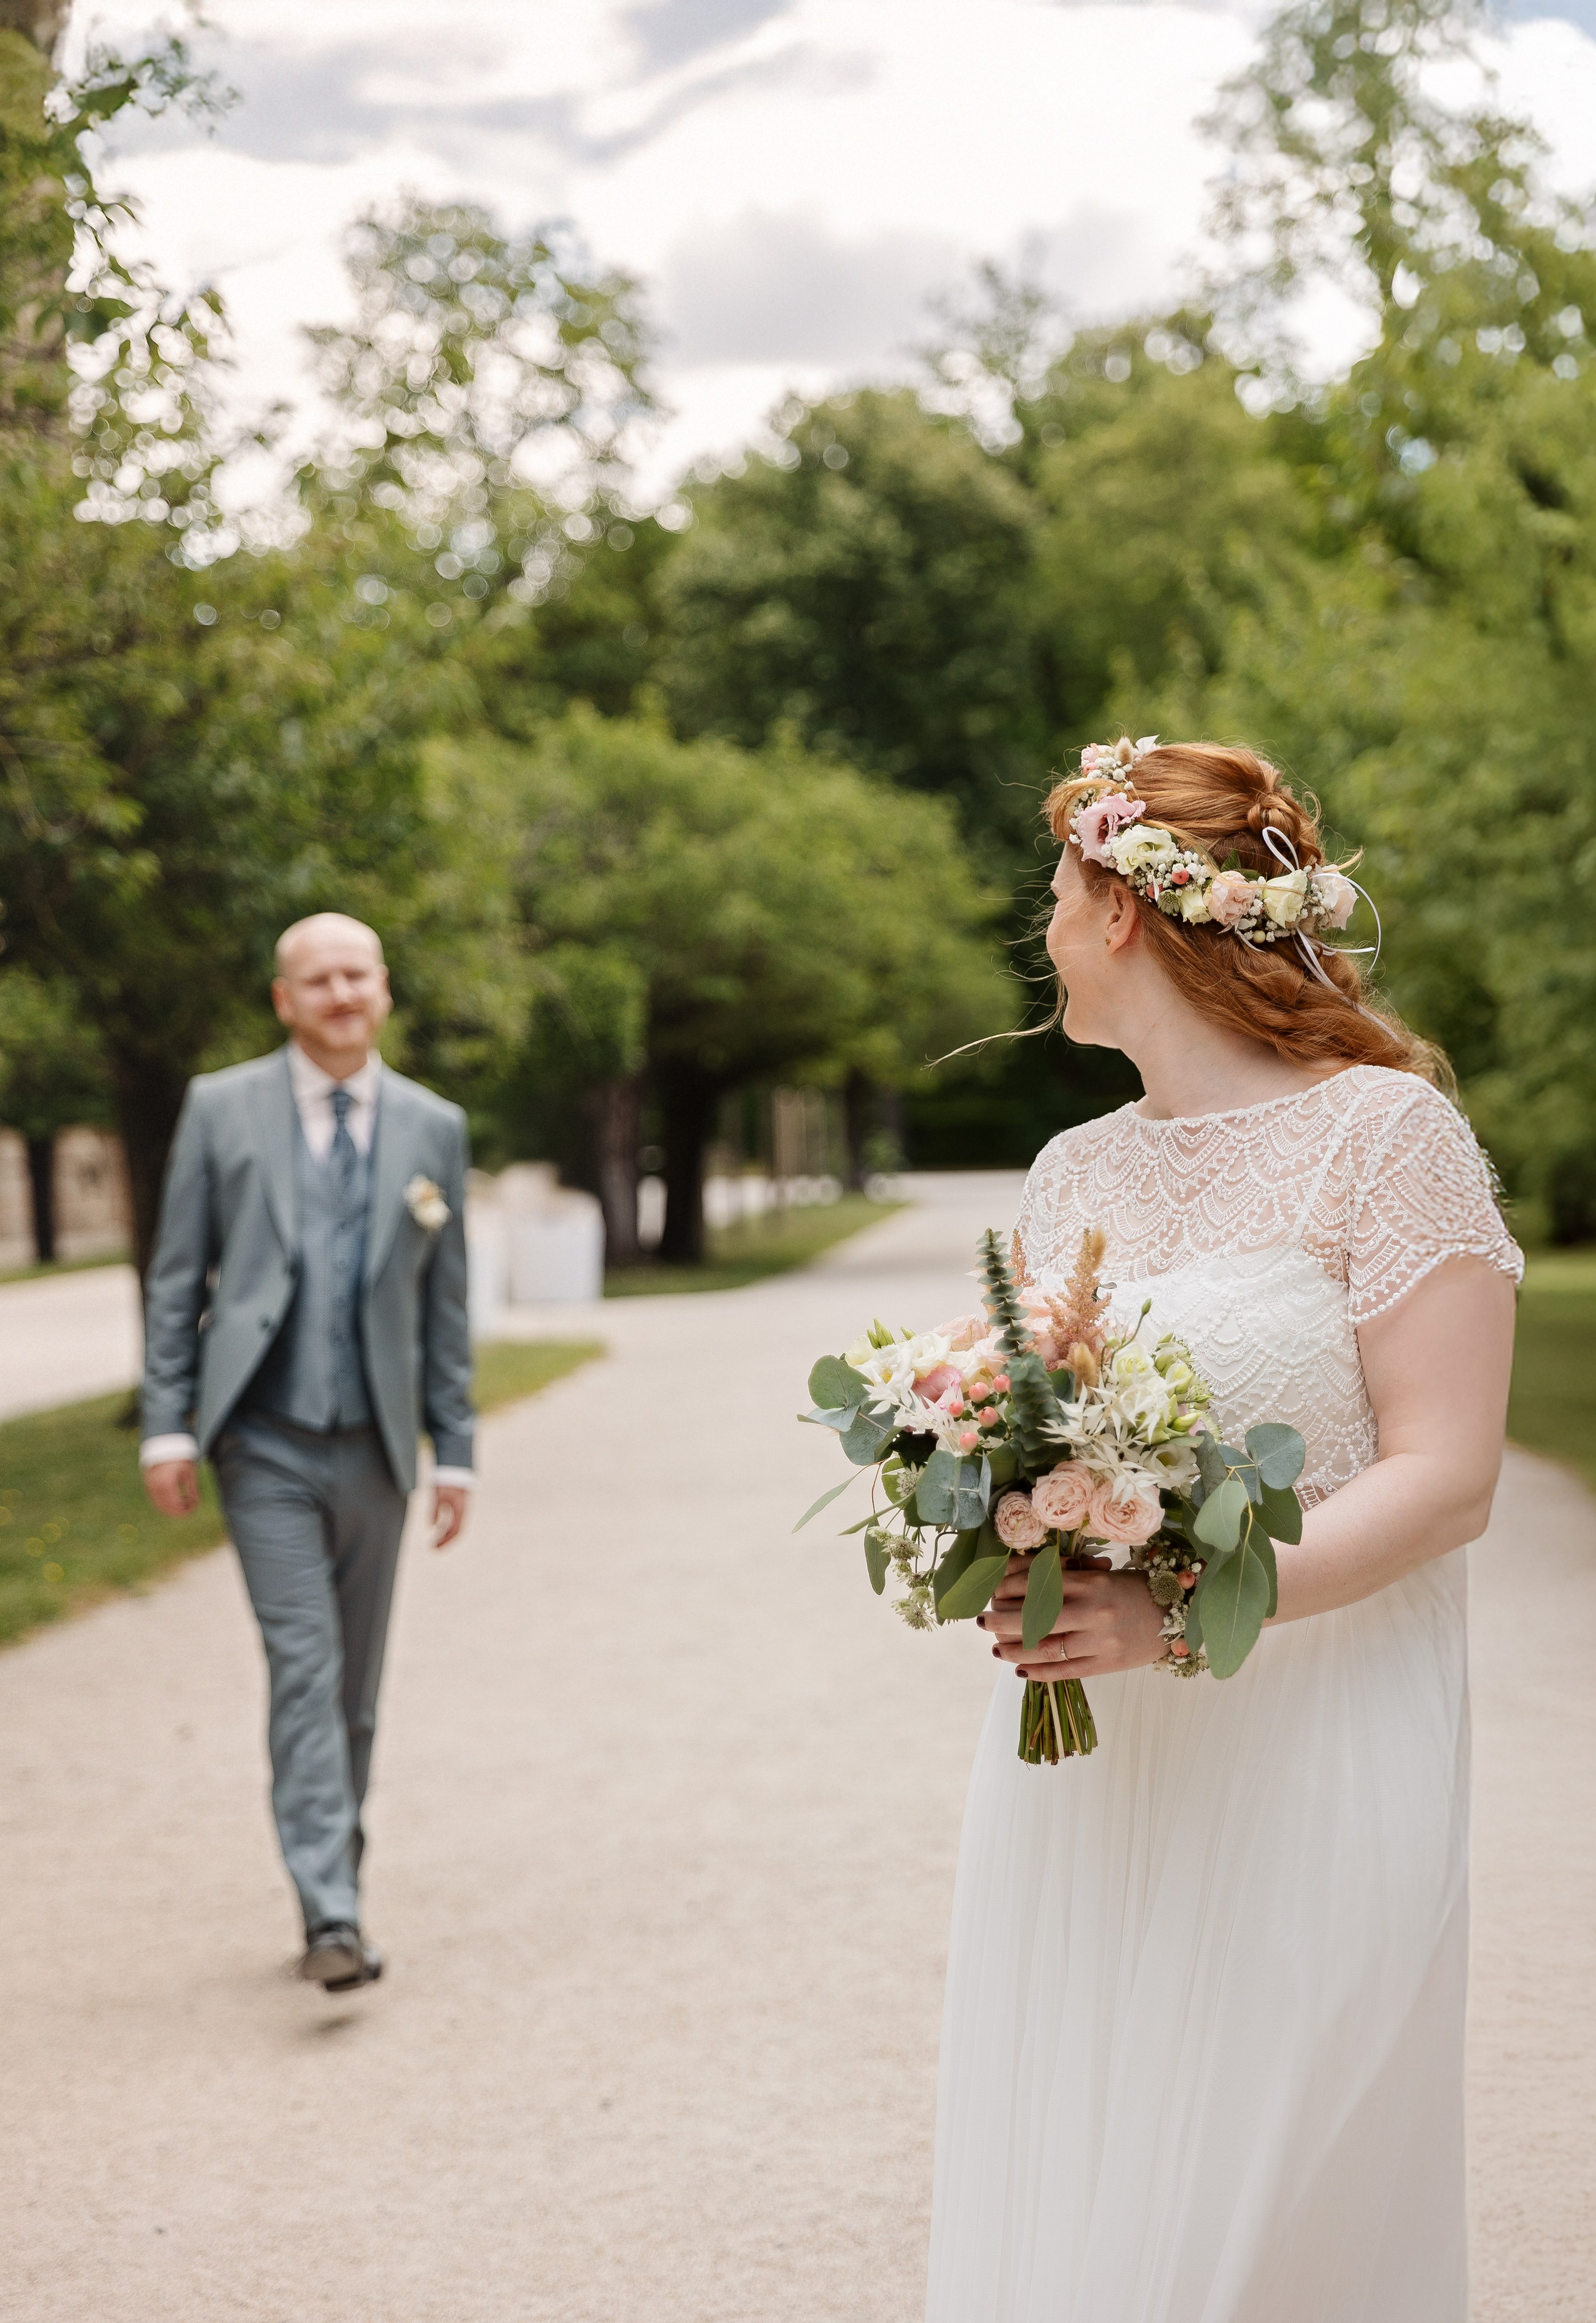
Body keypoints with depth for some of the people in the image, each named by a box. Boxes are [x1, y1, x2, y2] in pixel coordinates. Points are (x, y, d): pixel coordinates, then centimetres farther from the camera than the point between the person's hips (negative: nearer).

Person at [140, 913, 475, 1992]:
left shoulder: (433, 1127, 7)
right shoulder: (222, 1108, 2)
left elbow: (446, 1303, 9)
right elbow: (177, 1278, 3)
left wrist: (455, 1450, 6)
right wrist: (168, 1423, -4)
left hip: (374, 1448, 3)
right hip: (266, 1445, -2)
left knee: (356, 1684, 10)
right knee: (305, 1668, -12)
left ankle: (336, 1890, 23)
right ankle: (332, 1916, -15)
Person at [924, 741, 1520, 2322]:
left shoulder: (1383, 1130, -8)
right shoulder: (1073, 1174, 12)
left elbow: (1445, 1479, -14)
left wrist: (1180, 1612, -23)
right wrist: (1001, 1561, -5)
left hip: (1305, 1759, -6)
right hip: (1078, 1760, 6)